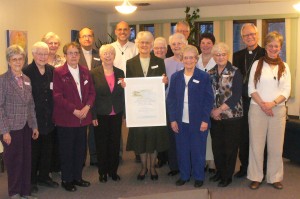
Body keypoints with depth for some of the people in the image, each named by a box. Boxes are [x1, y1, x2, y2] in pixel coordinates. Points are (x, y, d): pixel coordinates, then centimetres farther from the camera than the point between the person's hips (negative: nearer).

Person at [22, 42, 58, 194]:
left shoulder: (52, 70, 4)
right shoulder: (26, 71, -11)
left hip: (49, 118, 5)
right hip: (34, 118, -5)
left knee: (47, 150, 15)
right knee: (33, 151, 9)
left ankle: (44, 177, 32)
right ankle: (31, 181, 25)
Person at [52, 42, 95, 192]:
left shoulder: (85, 71, 9)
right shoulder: (58, 72, -7)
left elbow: (91, 92, 8)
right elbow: (57, 96, -12)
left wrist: (87, 107, -9)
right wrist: (74, 110, -16)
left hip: (83, 117, 5)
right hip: (66, 118, -5)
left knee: (81, 149, 12)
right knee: (67, 150, 5)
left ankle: (77, 177, 27)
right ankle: (66, 179, 20)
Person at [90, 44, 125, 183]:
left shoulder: (120, 73, 6)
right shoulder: (94, 73, -4)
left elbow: (123, 94, 9)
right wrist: (93, 116, -10)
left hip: (116, 115, 3)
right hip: (101, 115, -3)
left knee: (115, 143, 9)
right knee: (101, 144, 8)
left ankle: (113, 170, 24)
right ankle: (102, 172, 23)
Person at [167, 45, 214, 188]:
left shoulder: (204, 77, -3)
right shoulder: (175, 77, 4)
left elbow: (209, 99, -5)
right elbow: (171, 99, 4)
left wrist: (205, 119, -11)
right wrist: (172, 119, -3)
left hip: (198, 121, -2)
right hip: (180, 121, 3)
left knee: (198, 150, 7)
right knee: (182, 149, 10)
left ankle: (199, 177, 23)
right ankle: (184, 175, 26)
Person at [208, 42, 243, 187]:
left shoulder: (235, 72, -7)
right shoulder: (210, 73, 7)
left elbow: (236, 96, -13)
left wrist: (220, 110, -14)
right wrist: (212, 110, -6)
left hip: (232, 116, -4)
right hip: (214, 116, 4)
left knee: (230, 147, 4)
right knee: (216, 146, 11)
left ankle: (228, 176, 18)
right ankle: (219, 171, 30)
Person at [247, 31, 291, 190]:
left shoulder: (284, 67, 9)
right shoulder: (257, 64, 4)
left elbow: (286, 90, 2)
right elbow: (251, 88, -1)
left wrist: (273, 103, -13)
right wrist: (262, 104, -14)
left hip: (278, 110, 2)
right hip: (257, 109, -1)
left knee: (276, 146, 5)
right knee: (256, 144, 3)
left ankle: (275, 177, 18)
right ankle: (256, 177, 14)